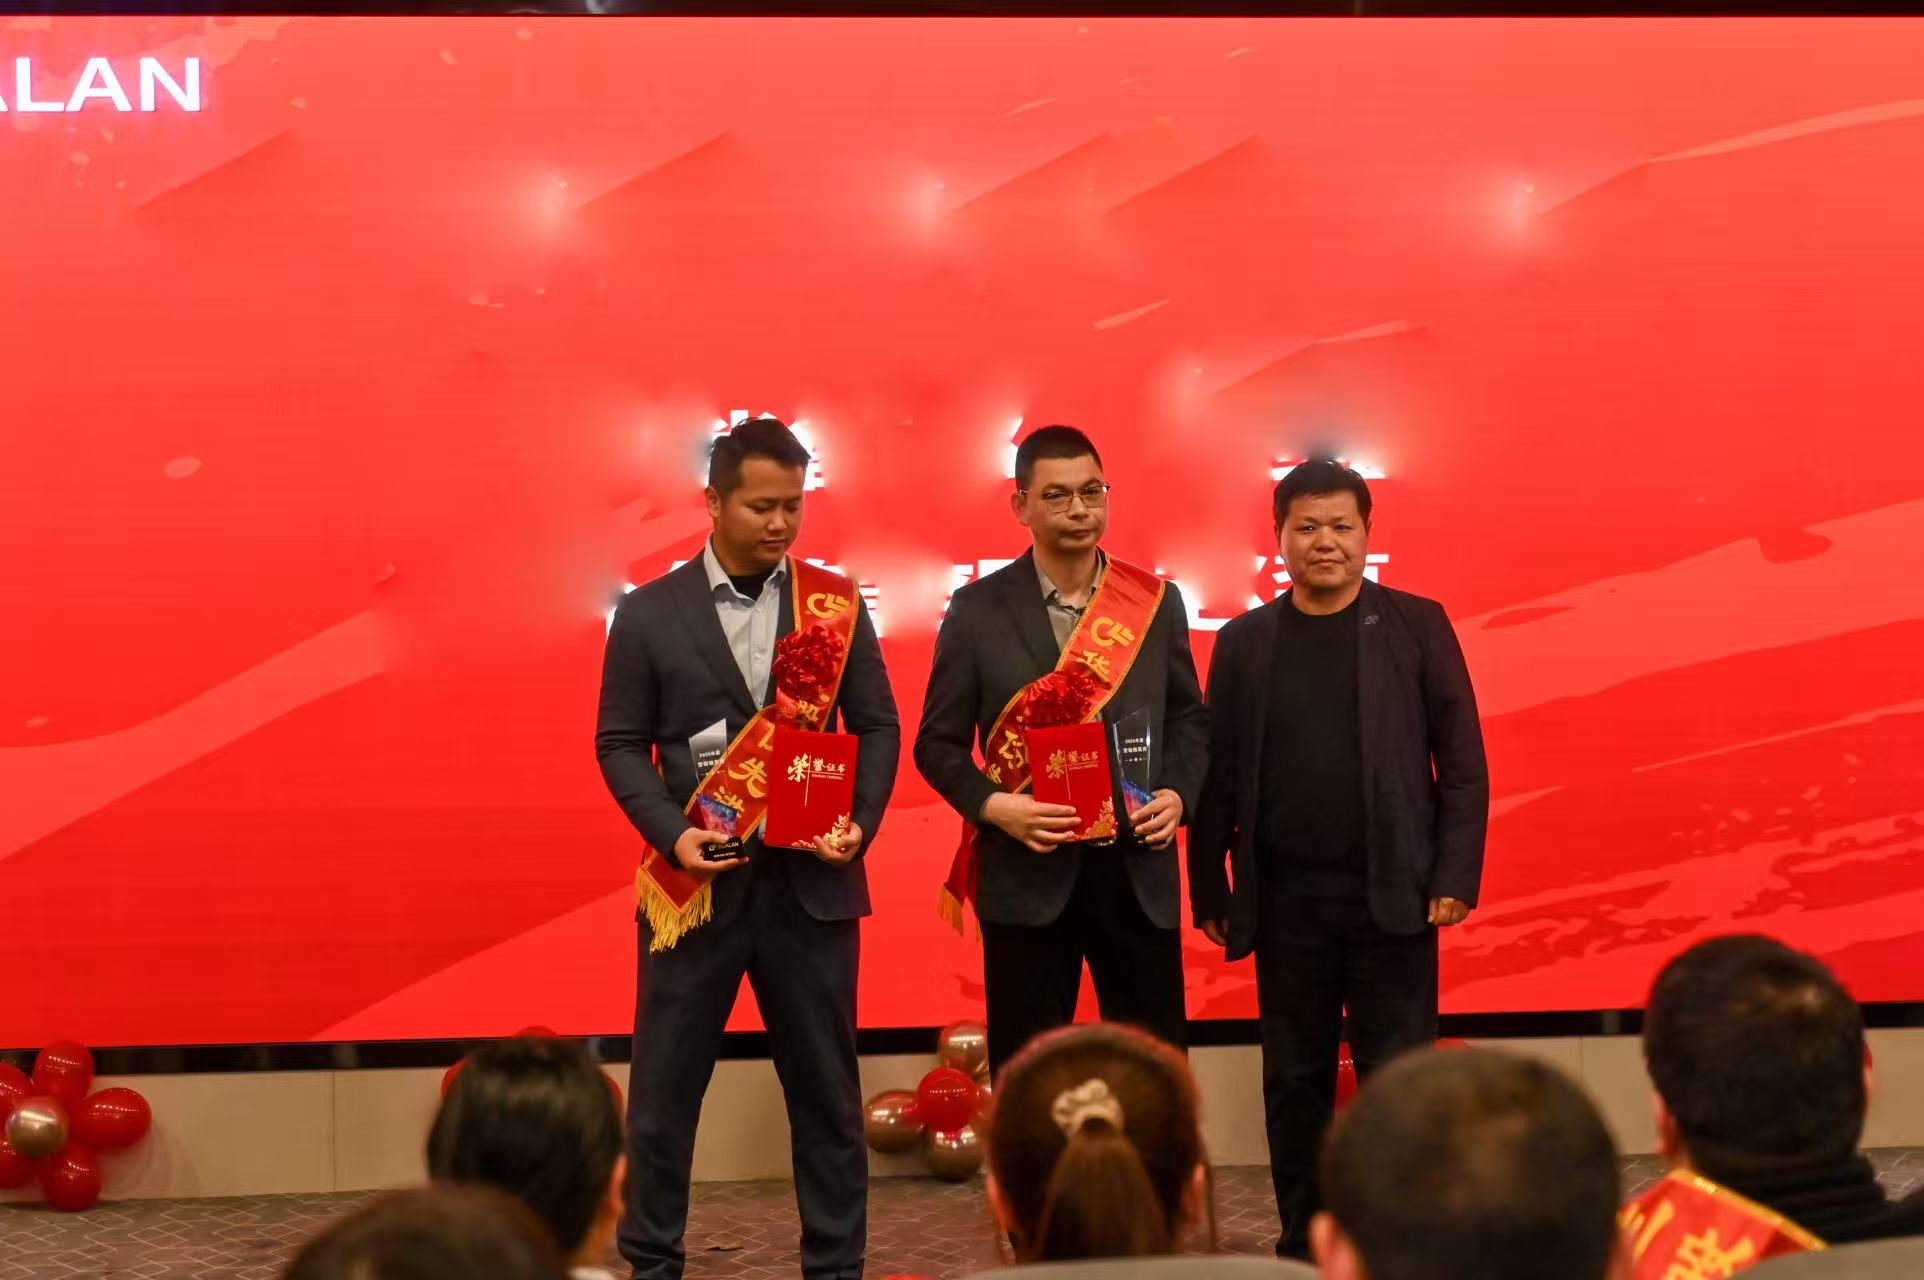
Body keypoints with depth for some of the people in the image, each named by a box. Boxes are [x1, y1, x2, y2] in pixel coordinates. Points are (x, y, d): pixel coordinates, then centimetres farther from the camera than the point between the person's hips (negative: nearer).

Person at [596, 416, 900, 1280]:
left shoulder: (835, 605, 5)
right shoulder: (649, 613, 0)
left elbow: (878, 727, 6)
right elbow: (620, 744, 1)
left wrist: (861, 824, -10)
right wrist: (671, 833, -14)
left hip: (811, 880, 1)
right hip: (695, 880, -1)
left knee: (826, 1090, 8)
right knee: (663, 1090, 5)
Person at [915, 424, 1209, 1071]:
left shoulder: (1157, 602, 6)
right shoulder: (979, 608, -1)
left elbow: (1188, 717, 14)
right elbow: (938, 741, 2)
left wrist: (1178, 792, -5)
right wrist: (992, 806, -15)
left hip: (1138, 873, 2)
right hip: (1027, 875, -2)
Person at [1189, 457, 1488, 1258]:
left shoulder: (1416, 626, 1)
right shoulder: (1244, 643, 6)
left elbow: (1462, 761, 0)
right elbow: (1218, 777, 6)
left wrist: (1455, 876, -7)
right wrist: (1210, 891, 4)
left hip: (1392, 892, -2)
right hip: (1285, 899, 2)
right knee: (1295, 1081, 8)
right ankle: (1303, 1244, 19)